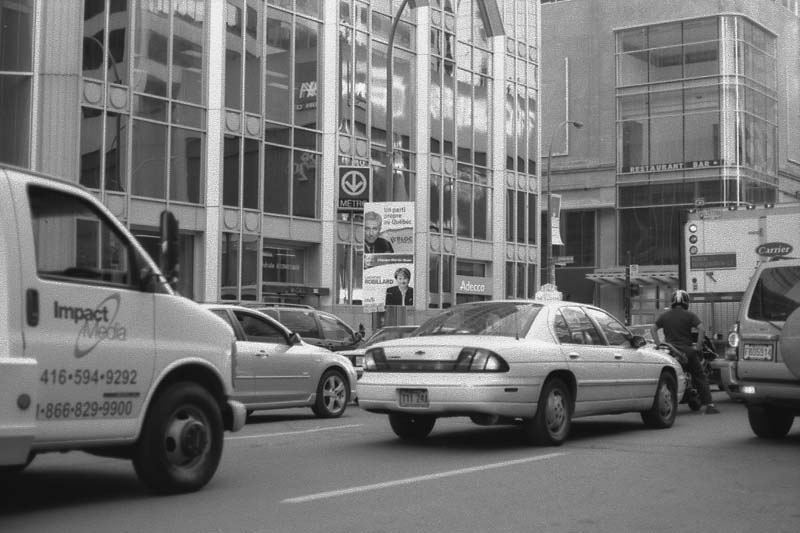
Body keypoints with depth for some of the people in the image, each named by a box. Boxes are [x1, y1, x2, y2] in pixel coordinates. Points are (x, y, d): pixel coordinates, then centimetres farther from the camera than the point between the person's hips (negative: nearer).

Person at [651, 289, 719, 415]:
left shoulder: (665, 315, 9)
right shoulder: (689, 315, -1)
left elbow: (653, 329, 7)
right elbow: (702, 329, -13)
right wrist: (698, 346, -7)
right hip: (687, 350, -2)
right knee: (700, 378, 5)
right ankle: (709, 405, -2)